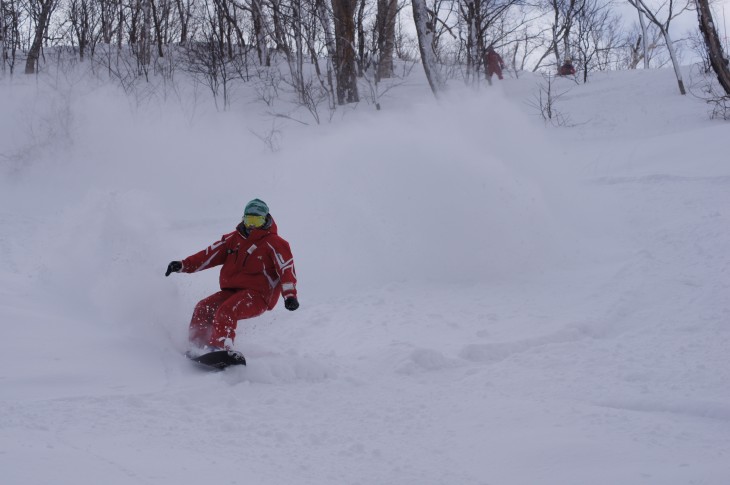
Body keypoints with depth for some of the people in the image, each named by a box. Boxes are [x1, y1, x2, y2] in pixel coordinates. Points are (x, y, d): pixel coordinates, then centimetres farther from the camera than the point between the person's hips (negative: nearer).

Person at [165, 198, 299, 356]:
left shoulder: (273, 243, -3)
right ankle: (199, 347, -6)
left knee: (226, 311, -31)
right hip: (231, 291, 7)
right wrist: (183, 265, 8)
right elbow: (211, 254, 16)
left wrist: (290, 295, -28)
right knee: (203, 308, -10)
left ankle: (220, 347, -46)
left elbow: (286, 269, -12)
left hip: (257, 295, -7)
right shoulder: (234, 239, 16)